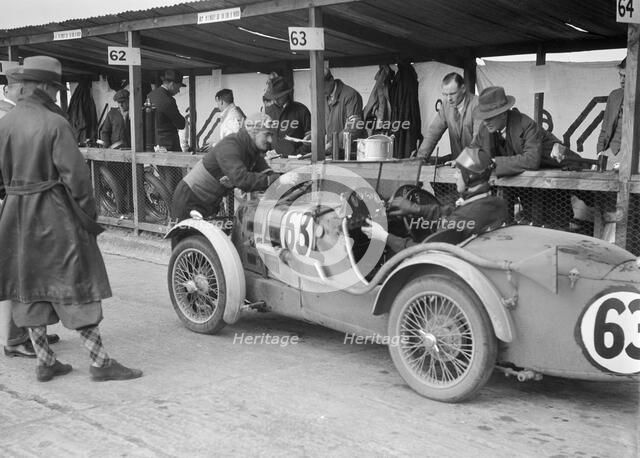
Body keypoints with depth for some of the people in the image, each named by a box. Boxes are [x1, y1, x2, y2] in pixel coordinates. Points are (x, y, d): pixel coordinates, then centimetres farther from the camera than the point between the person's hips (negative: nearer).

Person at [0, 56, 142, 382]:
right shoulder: (54, 123, -14)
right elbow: (74, 174, -16)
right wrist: (88, 214, -7)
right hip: (55, 215, -6)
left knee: (28, 288, 12)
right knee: (76, 286, 1)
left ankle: (44, 362, 20)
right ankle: (99, 361, 6)